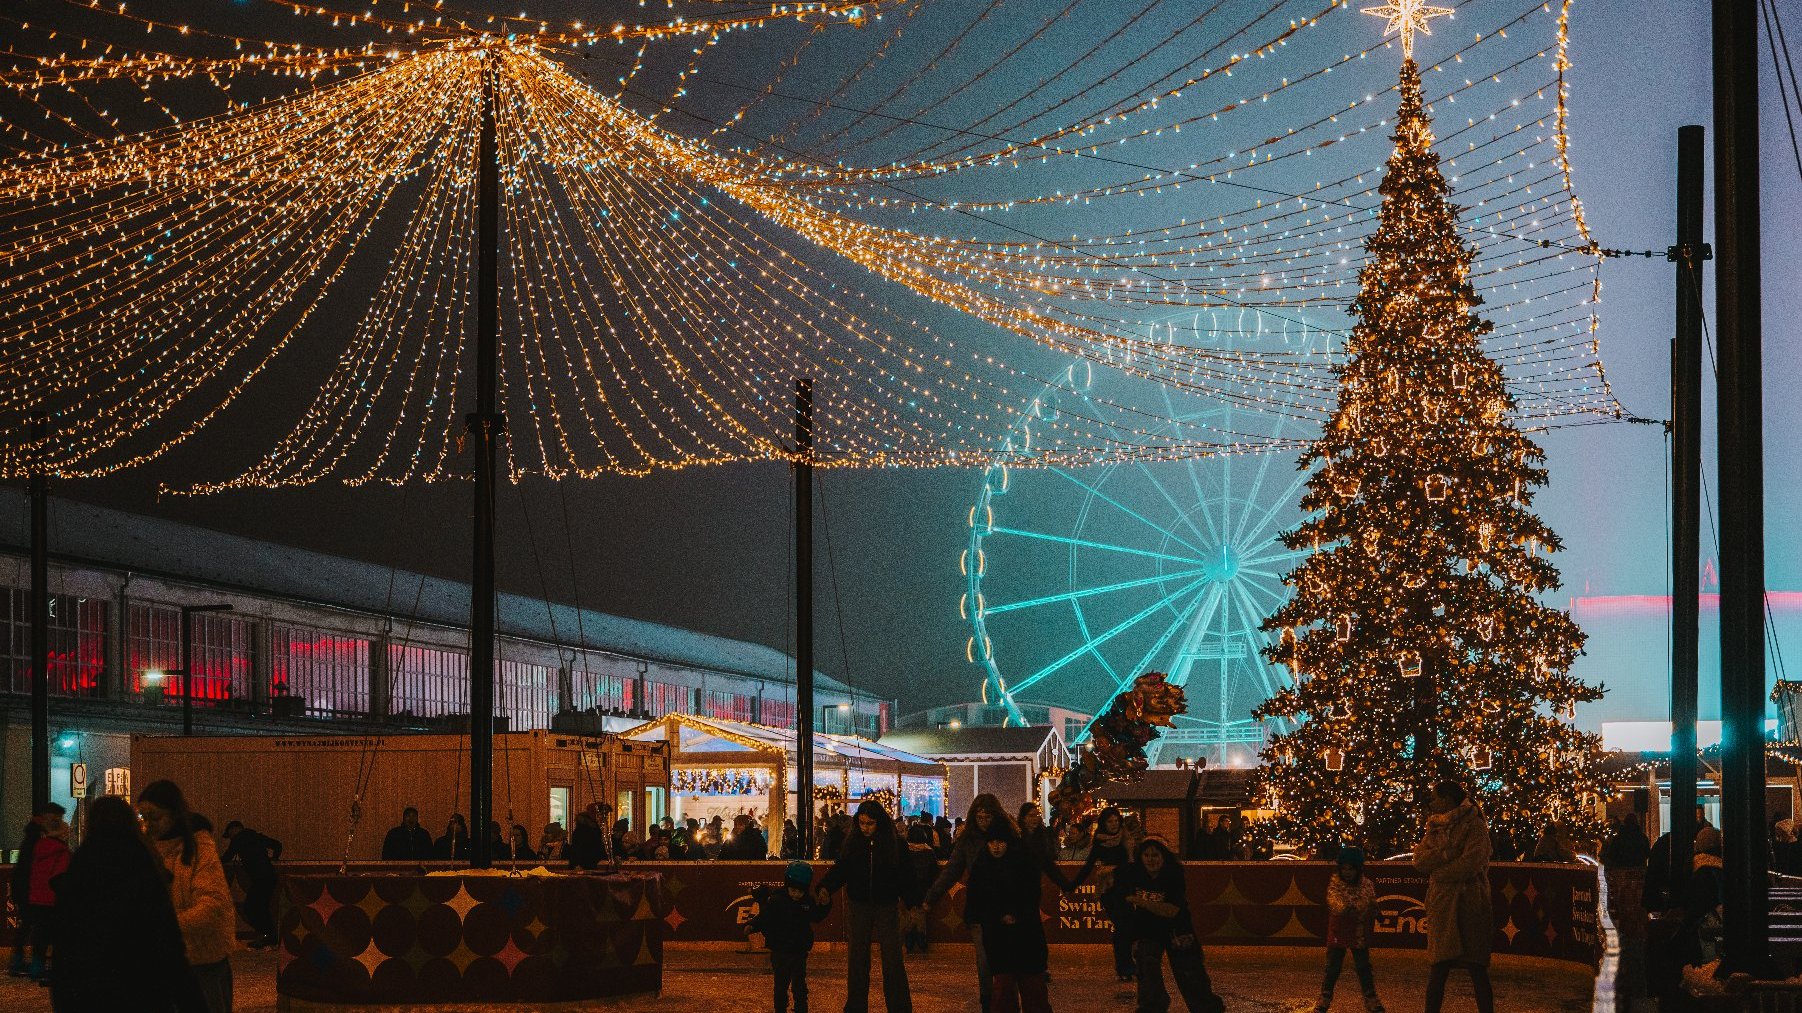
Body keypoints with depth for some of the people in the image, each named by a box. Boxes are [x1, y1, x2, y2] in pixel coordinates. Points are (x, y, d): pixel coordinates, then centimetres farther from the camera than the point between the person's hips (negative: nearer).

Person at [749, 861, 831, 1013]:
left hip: (800, 951, 3)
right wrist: (752, 926, -28)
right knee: (781, 985, 6)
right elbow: (764, 918, -12)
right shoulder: (776, 901, -10)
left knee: (799, 984, 9)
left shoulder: (808, 902, 1)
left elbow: (816, 918, 14)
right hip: (780, 952, -3)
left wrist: (824, 906, -1)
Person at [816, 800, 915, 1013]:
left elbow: (905, 875, -4)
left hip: (887, 907, -2)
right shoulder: (853, 842, -2)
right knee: (858, 958, 8)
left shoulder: (895, 843, -7)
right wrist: (826, 887, -16)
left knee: (893, 959, -2)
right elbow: (840, 868, 0)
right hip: (858, 906, 2)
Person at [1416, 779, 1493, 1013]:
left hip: (1469, 904, -5)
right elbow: (1419, 859, 4)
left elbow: (1470, 863, -16)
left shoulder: (1475, 826, -3)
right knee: (1438, 967, 6)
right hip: (1441, 905, 5)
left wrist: (1437, 873, -6)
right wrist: (1447, 854, -12)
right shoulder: (1435, 827, 17)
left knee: (1476, 966, -4)